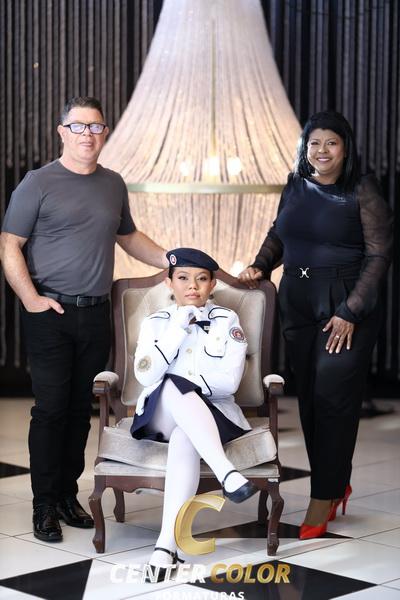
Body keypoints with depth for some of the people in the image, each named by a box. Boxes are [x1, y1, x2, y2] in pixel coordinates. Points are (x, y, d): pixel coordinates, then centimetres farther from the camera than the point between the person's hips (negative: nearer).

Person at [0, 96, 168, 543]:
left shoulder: (113, 184, 13)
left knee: (81, 409, 8)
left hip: (95, 314, 5)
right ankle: (44, 507, 4)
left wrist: (172, 260, 18)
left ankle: (68, 496, 18)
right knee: (51, 409, -4)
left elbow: (129, 237, 26)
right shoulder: (38, 183, -3)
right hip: (50, 314, -4)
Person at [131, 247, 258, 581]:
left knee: (185, 437, -37)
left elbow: (229, 381, -4)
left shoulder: (226, 321, 7)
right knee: (173, 390, -36)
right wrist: (178, 329, -9)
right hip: (162, 413, 1)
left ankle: (167, 544, -45)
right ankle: (226, 473, -52)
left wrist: (178, 381, -8)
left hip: (212, 412, -1)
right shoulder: (156, 323, 12)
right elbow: (146, 375, -5)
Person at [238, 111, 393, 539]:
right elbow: (279, 233, 22)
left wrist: (350, 312, -15)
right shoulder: (295, 185, 8)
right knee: (309, 398, 9)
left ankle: (323, 497, 4)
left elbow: (378, 255, -11)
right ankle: (337, 484, 24)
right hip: (297, 304, 6)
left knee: (333, 398, -5)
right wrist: (260, 265, 5)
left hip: (346, 306, -5)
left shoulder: (362, 192, -8)